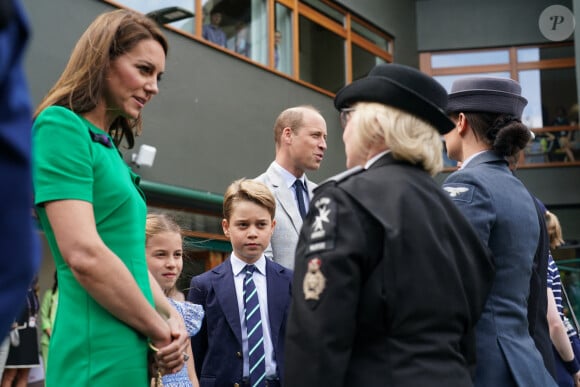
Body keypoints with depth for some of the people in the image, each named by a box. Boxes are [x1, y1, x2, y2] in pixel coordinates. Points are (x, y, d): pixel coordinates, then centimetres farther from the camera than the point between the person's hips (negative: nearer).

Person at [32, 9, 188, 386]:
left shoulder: (110, 150, 16)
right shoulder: (61, 126, -10)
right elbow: (85, 256, -20)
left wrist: (173, 318, 0)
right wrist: (160, 332, -10)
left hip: (133, 352, 8)